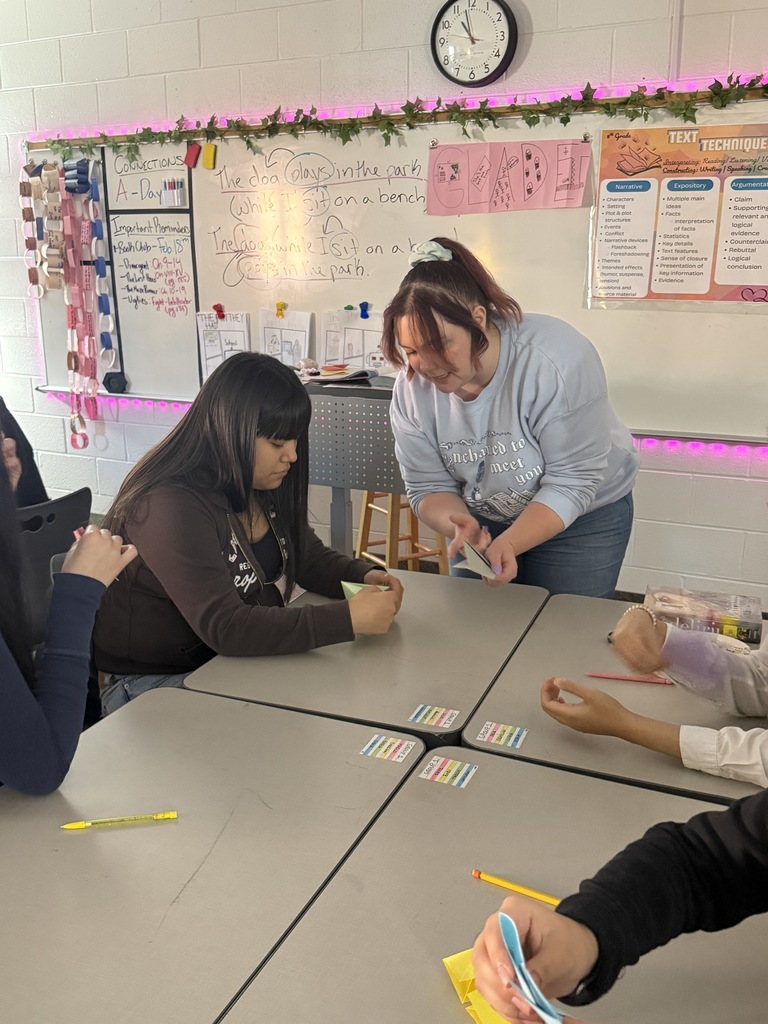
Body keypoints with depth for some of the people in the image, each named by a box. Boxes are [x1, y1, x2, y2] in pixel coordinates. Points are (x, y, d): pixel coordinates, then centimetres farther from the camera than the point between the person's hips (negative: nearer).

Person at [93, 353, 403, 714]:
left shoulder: (265, 488, 1)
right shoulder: (171, 507, -25)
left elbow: (310, 558, 13)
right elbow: (224, 627, -31)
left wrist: (366, 576, -9)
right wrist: (349, 619, -34)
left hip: (239, 658, 8)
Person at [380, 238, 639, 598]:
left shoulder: (557, 361, -30)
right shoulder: (412, 386, -17)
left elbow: (571, 482, -27)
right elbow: (429, 487, -11)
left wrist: (508, 545, -38)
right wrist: (458, 525, -32)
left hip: (581, 519, -3)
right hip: (482, 520, 4)